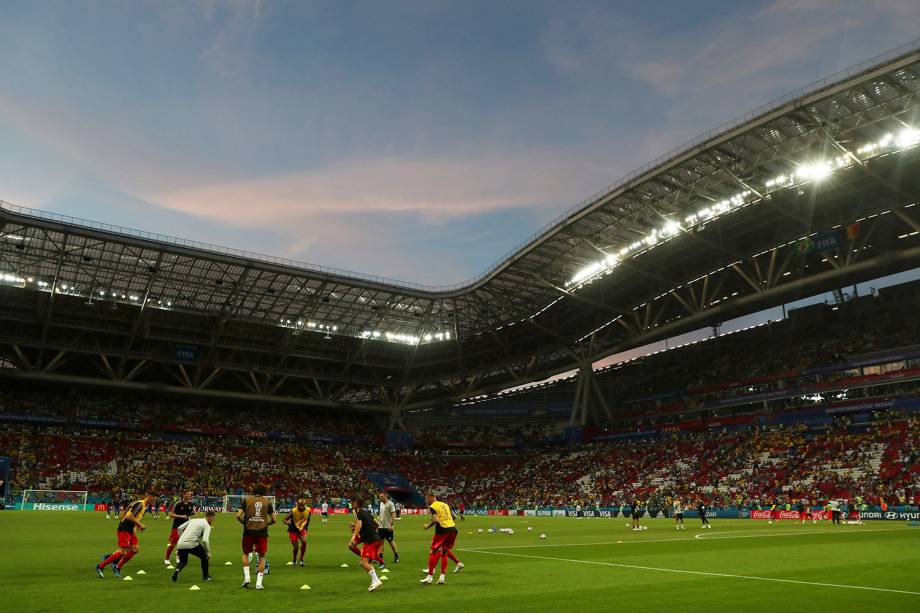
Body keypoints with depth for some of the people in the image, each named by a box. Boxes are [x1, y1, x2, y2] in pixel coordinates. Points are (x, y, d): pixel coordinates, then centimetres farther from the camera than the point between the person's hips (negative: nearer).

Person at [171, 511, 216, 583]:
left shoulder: (193, 520, 22)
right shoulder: (207, 525, 3)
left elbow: (179, 528, 20)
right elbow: (205, 540, -11)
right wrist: (208, 552, -2)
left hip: (180, 544, 6)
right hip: (191, 544, -5)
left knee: (183, 562, 26)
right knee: (204, 556, 18)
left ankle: (177, 570, -6)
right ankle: (205, 576, 24)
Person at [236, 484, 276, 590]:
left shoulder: (246, 500, 5)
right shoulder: (267, 502, 7)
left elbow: (238, 515, -5)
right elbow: (274, 519, 5)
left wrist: (244, 522, 12)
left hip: (249, 531, 0)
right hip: (262, 532, 0)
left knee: (245, 554, 22)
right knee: (261, 556, 11)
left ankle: (246, 577, 11)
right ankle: (259, 583, 5)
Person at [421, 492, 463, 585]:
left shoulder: (432, 507, -3)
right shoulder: (445, 504, 18)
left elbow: (435, 519, -18)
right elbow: (453, 516, 20)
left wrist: (428, 526, -3)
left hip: (442, 530, -7)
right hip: (453, 529, 7)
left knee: (433, 552, 4)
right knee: (445, 551, 19)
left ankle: (430, 576, 5)